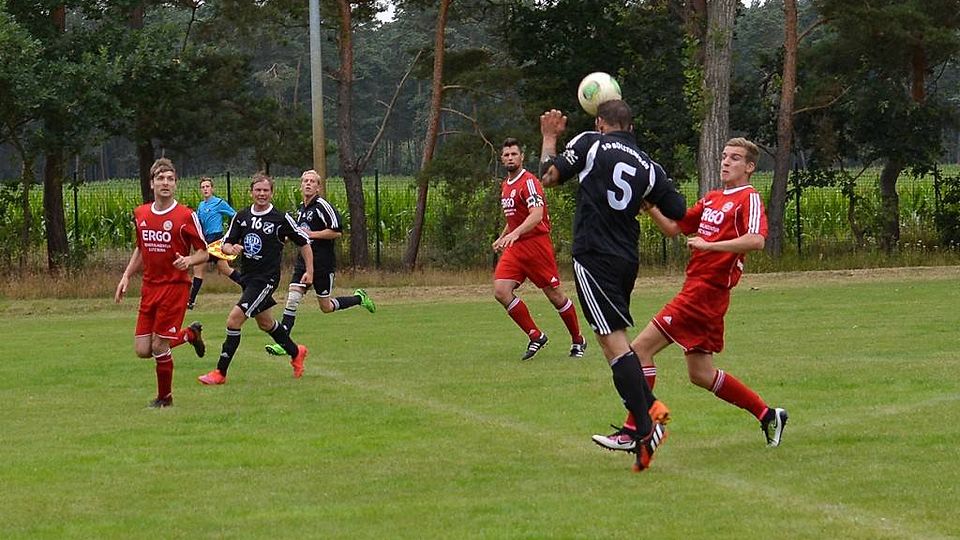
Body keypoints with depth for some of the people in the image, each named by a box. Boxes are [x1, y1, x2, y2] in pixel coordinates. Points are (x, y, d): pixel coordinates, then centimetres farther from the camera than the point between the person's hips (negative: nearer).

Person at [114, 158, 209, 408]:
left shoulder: (186, 216, -9)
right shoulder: (140, 214, 7)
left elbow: (204, 252, -4)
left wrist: (189, 261, -24)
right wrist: (126, 276, 14)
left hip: (175, 286, -6)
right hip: (149, 287, 6)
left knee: (159, 347, -6)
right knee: (142, 349, 2)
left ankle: (165, 397, 17)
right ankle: (190, 334, 27)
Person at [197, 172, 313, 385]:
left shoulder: (282, 219, -9)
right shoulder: (241, 217, 4)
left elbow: (304, 243, 1)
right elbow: (226, 244, 6)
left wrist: (309, 271, -1)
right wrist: (231, 249, -18)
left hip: (266, 279, -7)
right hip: (247, 277, 7)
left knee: (234, 319, -17)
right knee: (265, 323, 21)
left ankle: (220, 372, -11)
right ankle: (296, 353, 45)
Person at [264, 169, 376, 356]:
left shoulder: (322, 206, -13)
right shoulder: (301, 208, 13)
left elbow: (337, 231, -18)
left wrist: (311, 234, -17)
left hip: (323, 264, -7)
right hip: (303, 262, 7)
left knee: (326, 307, 5)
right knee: (292, 299, -9)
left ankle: (359, 298, 29)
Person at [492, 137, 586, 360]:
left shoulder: (529, 182, -12)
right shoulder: (505, 185, 16)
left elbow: (536, 214, -27)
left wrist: (515, 234, -40)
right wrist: (502, 238, 29)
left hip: (536, 243, -8)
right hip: (514, 248, 8)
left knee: (554, 295, 1)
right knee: (501, 291, -11)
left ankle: (578, 340, 19)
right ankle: (535, 336, 0)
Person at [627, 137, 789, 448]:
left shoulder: (749, 199, -7)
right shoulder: (711, 199, 19)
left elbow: (756, 240, -24)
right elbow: (673, 228, 22)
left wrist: (709, 245, -27)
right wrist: (650, 207, 6)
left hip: (707, 291, -9)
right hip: (696, 288, 9)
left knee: (642, 348, -11)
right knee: (700, 374, 14)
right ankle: (768, 415, 23)